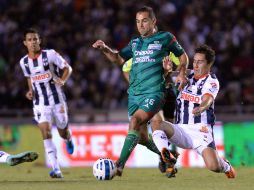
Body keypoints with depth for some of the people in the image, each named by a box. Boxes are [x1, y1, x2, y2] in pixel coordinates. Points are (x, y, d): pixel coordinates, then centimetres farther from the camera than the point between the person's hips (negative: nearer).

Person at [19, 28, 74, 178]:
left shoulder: (50, 54, -12)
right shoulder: (24, 62, 1)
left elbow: (67, 68, -4)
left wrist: (62, 80, -23)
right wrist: (31, 91, 2)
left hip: (57, 99, -2)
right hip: (40, 103, 2)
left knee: (63, 132, 11)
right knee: (46, 132, -16)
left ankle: (69, 140, 53)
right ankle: (56, 170, -18)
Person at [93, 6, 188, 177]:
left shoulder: (165, 38, 5)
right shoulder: (135, 43, 18)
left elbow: (182, 55, 14)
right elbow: (119, 59, 23)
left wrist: (182, 73, -4)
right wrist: (105, 49, 5)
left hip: (154, 92, -6)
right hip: (134, 94, 6)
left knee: (135, 122, -26)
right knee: (142, 137, 6)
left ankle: (120, 165, -32)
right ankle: (168, 158, 32)